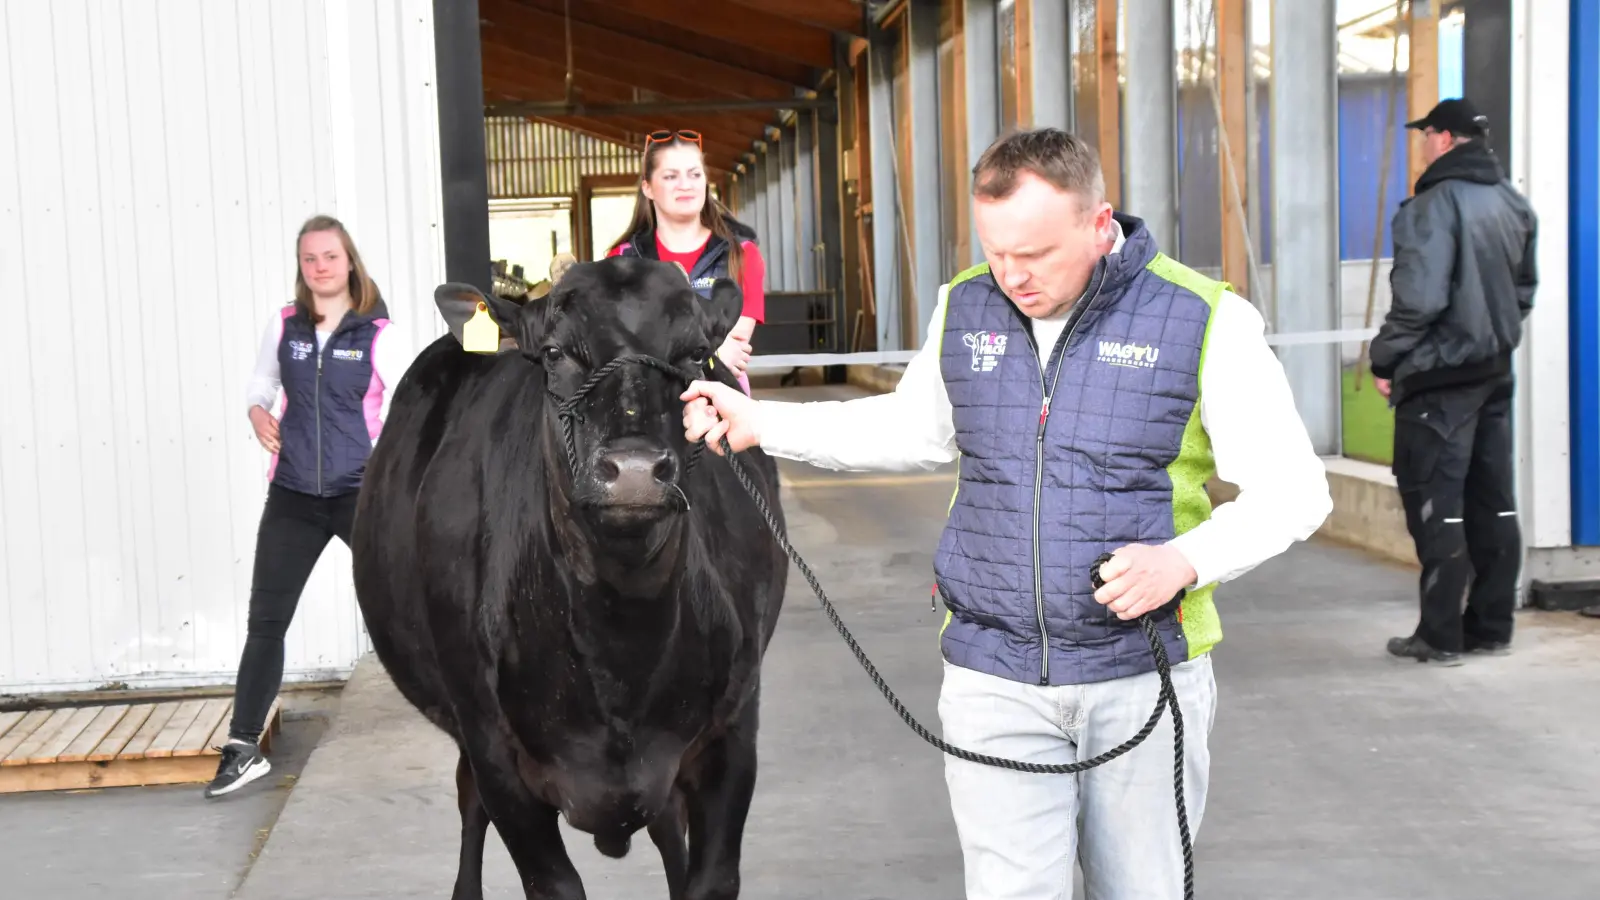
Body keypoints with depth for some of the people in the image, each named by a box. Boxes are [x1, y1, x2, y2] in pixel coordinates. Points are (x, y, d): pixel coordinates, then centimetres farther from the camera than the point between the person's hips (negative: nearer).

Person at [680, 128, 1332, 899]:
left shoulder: (1205, 320, -9)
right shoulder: (963, 309, 4)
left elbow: (1294, 489, -7)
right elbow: (913, 429, 21)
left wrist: (1185, 560, -23)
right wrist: (757, 422, 15)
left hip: (1143, 676, -2)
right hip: (993, 679, 2)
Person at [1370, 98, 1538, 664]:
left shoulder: (1435, 204, -16)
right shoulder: (1513, 203, 11)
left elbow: (1419, 298, -21)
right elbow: (1524, 287, 19)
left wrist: (1386, 360, -10)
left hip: (1440, 373, -8)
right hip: (1495, 372, 8)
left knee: (1434, 501, -3)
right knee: (1492, 500, 11)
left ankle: (1440, 635, -1)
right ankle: (1491, 626, 18)